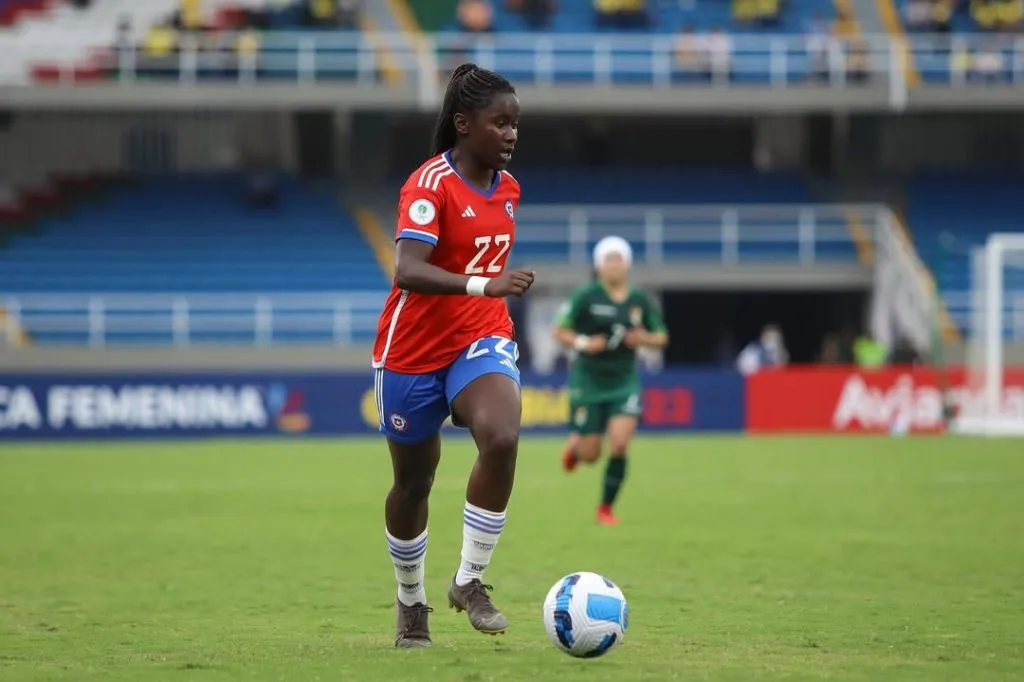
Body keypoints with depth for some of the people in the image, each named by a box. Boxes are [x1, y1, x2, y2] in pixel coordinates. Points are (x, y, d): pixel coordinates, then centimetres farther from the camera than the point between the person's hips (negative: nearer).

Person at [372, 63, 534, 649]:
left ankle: (471, 579, -13)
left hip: (482, 341, 4)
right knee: (414, 479, 11)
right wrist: (484, 285, -45)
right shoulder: (430, 185, -18)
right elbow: (408, 271, -33)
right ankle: (412, 601, 34)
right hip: (413, 351, -4)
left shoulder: (508, 187, 4)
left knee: (502, 438, -26)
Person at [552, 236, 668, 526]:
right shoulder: (585, 296, -10)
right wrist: (582, 343, -22)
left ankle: (606, 507, 2)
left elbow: (661, 337, 9)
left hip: (624, 383, 2)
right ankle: (575, 444, 43)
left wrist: (644, 338, -13)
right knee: (590, 454, 3)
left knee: (620, 443, -16)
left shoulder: (640, 301, -1)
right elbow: (559, 331, -4)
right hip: (588, 382, -2)